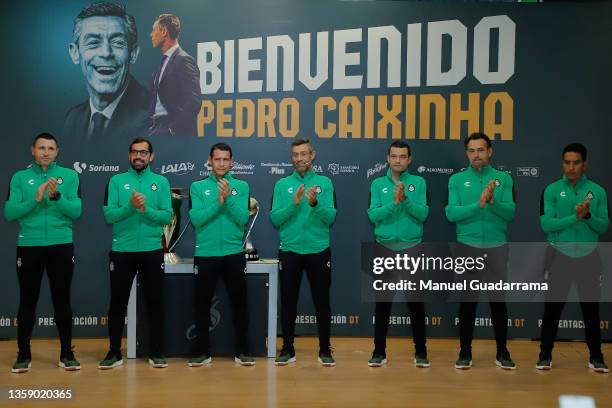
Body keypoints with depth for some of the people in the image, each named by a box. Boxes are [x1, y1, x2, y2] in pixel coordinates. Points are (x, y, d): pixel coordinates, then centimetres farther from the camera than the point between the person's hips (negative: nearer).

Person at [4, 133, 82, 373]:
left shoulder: (70, 176, 3)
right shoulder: (20, 177, 5)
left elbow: (76, 211, -6)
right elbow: (9, 213, -4)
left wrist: (57, 196, -21)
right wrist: (35, 199, -17)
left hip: (61, 246, -1)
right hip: (28, 246, 1)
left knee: (62, 300, 5)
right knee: (27, 301, 7)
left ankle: (67, 354, 14)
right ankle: (23, 355, 18)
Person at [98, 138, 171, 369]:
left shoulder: (161, 182, 4)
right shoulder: (116, 181, 4)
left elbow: (167, 216, -3)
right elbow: (109, 215, -5)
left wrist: (146, 209, -19)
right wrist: (130, 206, -21)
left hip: (152, 250, 0)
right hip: (122, 251, 0)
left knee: (154, 302, 6)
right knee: (118, 303, 8)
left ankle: (156, 352, 17)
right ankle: (114, 352, 20)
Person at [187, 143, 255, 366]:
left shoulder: (241, 186, 3)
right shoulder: (198, 187, 2)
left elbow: (243, 219, -7)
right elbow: (196, 219, -9)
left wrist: (229, 198, -19)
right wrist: (218, 202, -19)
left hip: (234, 254, 0)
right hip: (205, 254, 0)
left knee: (239, 303, 5)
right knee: (202, 304, 7)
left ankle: (242, 351, 17)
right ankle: (203, 351, 20)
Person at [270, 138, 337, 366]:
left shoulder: (325, 183, 2)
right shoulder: (282, 185, 4)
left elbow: (331, 218, -7)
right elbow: (275, 219, -4)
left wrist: (315, 204, -24)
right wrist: (294, 203, -18)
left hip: (319, 251, -1)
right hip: (289, 251, 1)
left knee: (322, 303, 6)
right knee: (288, 303, 7)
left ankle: (325, 350, 19)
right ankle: (288, 350, 20)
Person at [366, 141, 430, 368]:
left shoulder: (419, 182, 2)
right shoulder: (378, 184, 5)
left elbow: (423, 214, -9)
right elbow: (373, 215, -7)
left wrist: (405, 200, -24)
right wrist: (393, 203, -21)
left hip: (412, 248, -1)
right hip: (385, 249, 1)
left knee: (415, 301, 5)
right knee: (382, 302, 6)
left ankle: (420, 351, 17)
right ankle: (379, 351, 16)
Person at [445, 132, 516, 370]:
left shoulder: (503, 178, 3)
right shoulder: (457, 180, 2)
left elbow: (510, 213, -6)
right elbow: (451, 214, -9)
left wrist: (493, 201, -24)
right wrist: (478, 204, -21)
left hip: (497, 247, 0)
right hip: (467, 247, 0)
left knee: (498, 300, 6)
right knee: (467, 300, 6)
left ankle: (502, 352, 20)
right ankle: (465, 352, 17)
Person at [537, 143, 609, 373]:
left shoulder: (597, 191, 1)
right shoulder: (552, 190, -4)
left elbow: (604, 226, -1)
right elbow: (546, 224, -12)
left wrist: (588, 216, -20)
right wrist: (575, 217, -22)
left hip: (589, 257, 1)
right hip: (560, 257, -1)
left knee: (591, 308, 10)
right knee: (553, 307, 5)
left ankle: (596, 357, 23)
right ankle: (545, 354, 17)